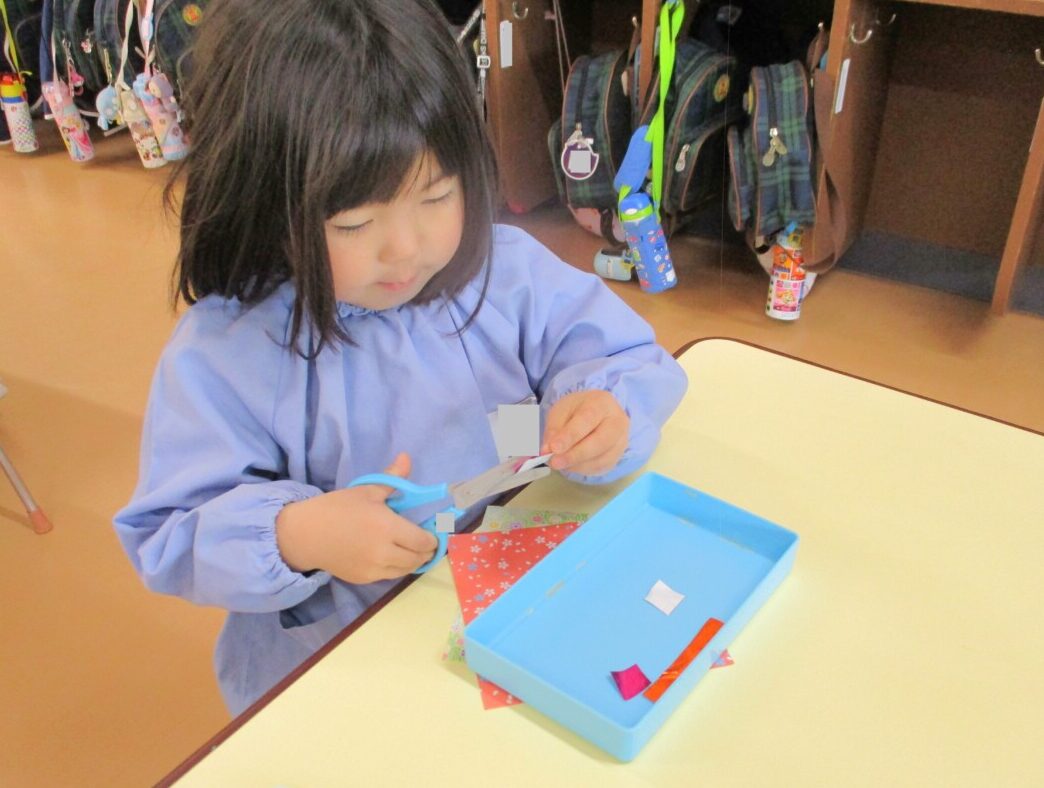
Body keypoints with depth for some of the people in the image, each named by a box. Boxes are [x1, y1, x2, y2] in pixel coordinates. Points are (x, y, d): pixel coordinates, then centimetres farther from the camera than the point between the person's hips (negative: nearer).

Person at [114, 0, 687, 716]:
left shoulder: (506, 271, -5)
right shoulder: (222, 350, -12)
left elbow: (627, 357, 3)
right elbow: (168, 537, -8)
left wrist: (604, 406, -21)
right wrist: (294, 536, -28)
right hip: (325, 658, -2)